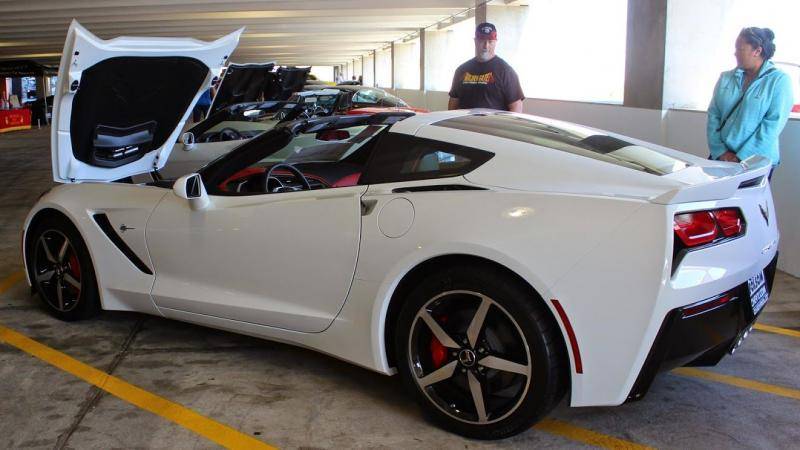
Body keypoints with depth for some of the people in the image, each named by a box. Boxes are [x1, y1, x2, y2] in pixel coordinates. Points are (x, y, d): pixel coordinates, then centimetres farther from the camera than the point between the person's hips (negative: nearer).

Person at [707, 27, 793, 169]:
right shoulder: (725, 78, 8)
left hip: (756, 162, -3)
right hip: (720, 158, 4)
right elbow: (713, 116, 3)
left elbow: (773, 124, -13)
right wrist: (720, 151, -9)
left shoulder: (779, 81, -4)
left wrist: (742, 157, -18)